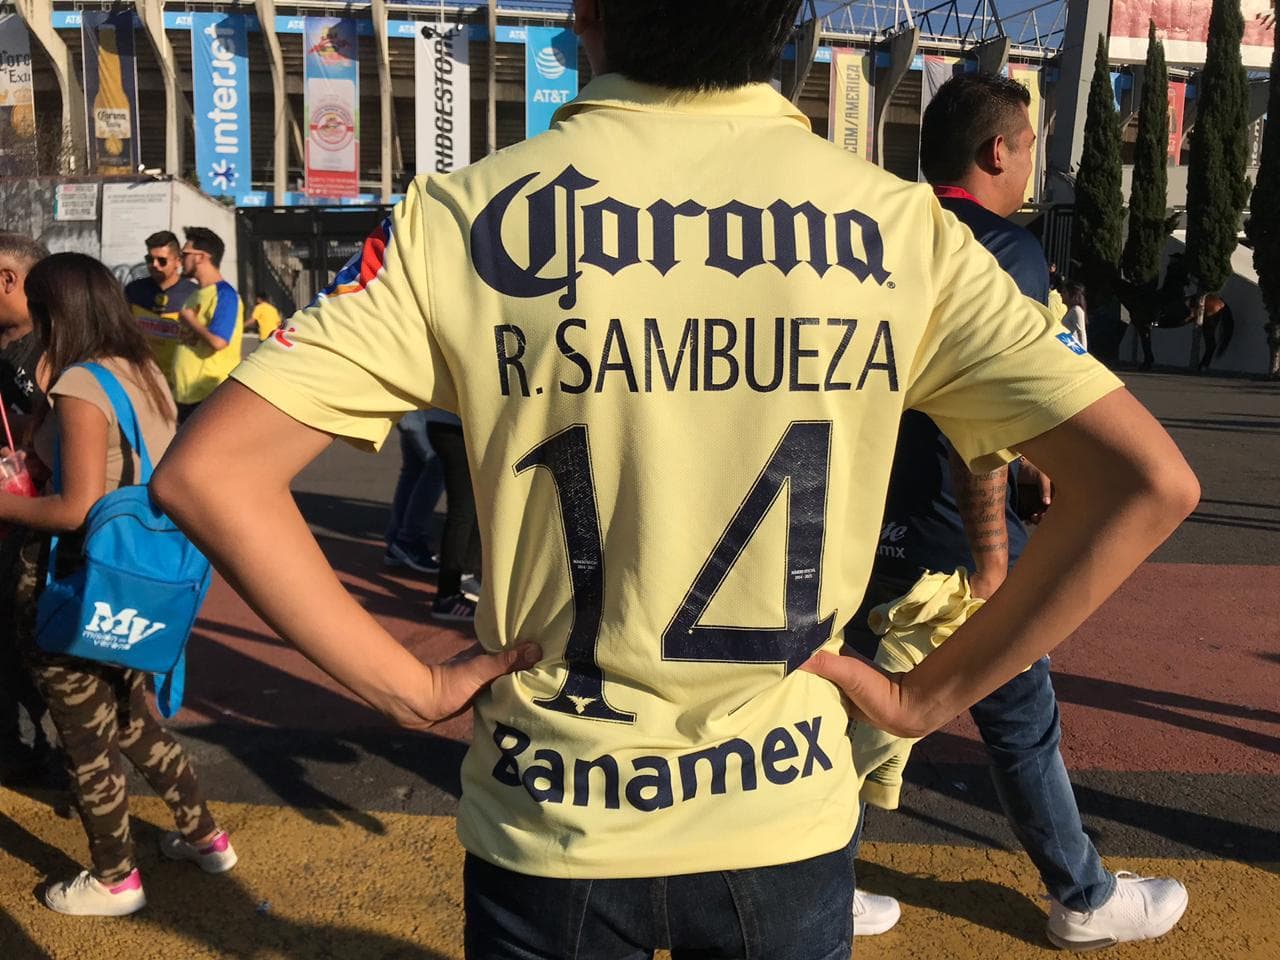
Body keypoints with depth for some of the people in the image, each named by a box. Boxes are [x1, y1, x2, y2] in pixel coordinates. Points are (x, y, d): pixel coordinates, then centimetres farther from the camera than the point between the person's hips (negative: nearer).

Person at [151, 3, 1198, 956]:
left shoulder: (467, 213, -13)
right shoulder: (897, 223, -9)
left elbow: (204, 472, -16)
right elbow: (1150, 481, -10)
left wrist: (410, 685, -8)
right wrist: (932, 693, -4)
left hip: (550, 820, 0)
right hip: (787, 813, 1)